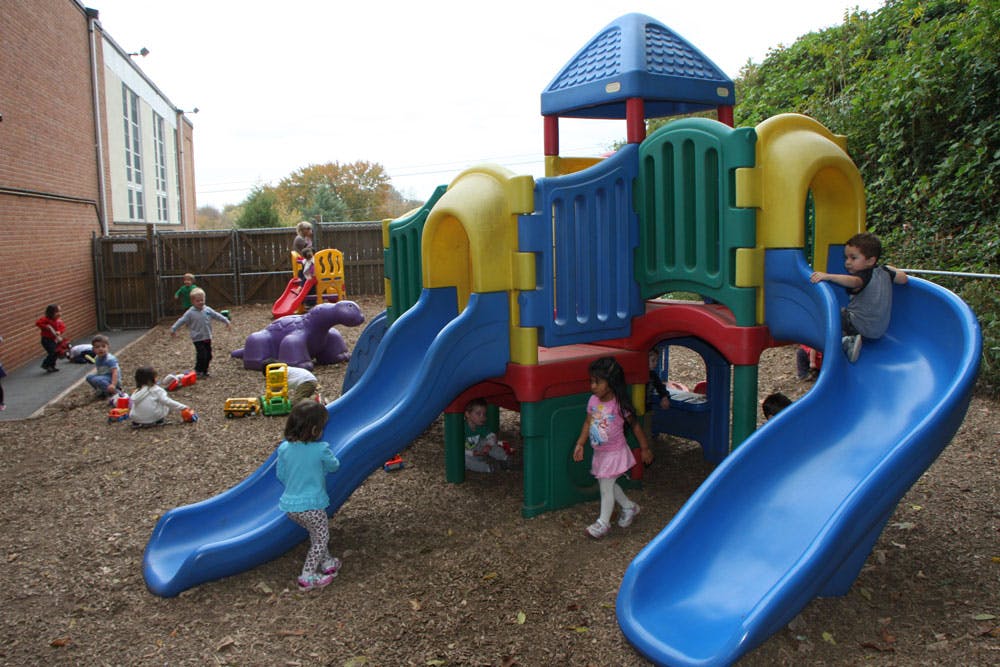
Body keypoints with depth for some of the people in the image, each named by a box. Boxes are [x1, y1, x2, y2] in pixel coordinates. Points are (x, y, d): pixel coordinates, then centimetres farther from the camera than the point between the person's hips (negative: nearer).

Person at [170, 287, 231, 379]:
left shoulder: (207, 310, 3)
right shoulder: (190, 313, -9)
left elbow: (217, 315, 12)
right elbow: (181, 321, -6)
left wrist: (226, 321, 13)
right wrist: (173, 329, -8)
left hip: (207, 338, 5)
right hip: (198, 339, -5)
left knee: (208, 356, 10)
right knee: (202, 356, -13)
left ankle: (204, 371, 24)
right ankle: (198, 372, 0)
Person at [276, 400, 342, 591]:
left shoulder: (284, 448, -4)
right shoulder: (321, 450, -18)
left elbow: (281, 475, 7)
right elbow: (334, 466, 1)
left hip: (290, 504, 6)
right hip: (312, 505, -6)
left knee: (316, 534, 27)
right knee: (321, 539, 15)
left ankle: (327, 564, 39)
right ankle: (307, 577, 15)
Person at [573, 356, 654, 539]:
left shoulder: (620, 405, -23)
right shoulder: (593, 401, -8)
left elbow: (635, 426, -12)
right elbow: (588, 423, 3)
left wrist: (645, 449, -4)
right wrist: (580, 444, -1)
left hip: (614, 452, -6)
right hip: (599, 452, 7)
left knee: (606, 486, 0)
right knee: (606, 484, 19)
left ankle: (603, 522, 17)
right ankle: (629, 507, 41)